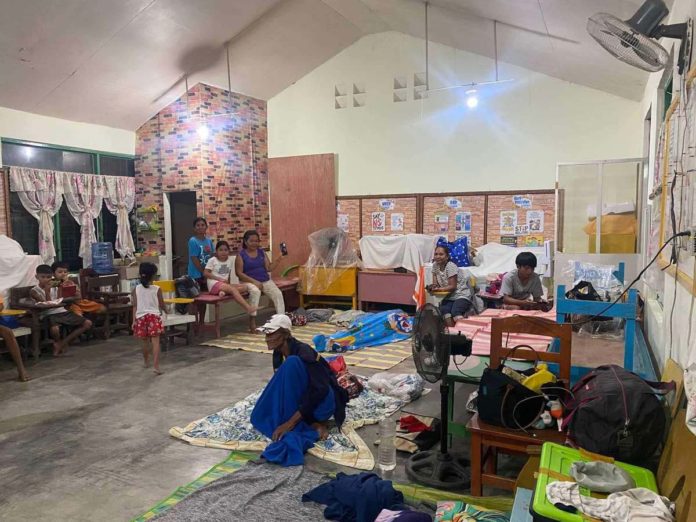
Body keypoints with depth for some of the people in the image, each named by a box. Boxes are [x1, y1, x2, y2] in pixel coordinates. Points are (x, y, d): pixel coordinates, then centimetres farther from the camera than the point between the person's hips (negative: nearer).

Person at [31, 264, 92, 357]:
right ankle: (58, 342, -1)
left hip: (62, 311, 6)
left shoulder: (55, 286, 13)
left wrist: (59, 288, -6)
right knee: (54, 329, -41)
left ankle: (62, 343, -2)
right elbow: (47, 304, -10)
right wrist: (47, 290, -16)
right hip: (49, 314, -5)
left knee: (88, 323, -8)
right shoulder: (34, 291, 1)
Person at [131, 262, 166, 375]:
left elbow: (135, 306, 0)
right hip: (154, 316, -3)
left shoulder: (136, 289, 2)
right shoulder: (157, 289, -3)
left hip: (141, 317, 3)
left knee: (145, 341, 18)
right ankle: (156, 366, -16)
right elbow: (161, 305, 5)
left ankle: (146, 362, 36)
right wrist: (166, 310, 26)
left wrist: (133, 320, 2)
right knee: (155, 341, -6)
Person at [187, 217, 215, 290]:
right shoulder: (193, 241, -14)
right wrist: (204, 272, -12)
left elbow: (212, 256, 8)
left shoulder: (209, 240, 4)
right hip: (196, 275, -6)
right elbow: (194, 259, -15)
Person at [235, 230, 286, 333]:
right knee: (255, 291, -37)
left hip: (265, 280, 5)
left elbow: (269, 268, 8)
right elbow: (239, 273, -9)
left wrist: (278, 259, -7)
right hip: (249, 281, -5)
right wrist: (254, 281, -18)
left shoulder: (261, 252, 12)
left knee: (278, 293, -18)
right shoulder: (241, 255, -1)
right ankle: (252, 320, -30)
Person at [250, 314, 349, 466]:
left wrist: (290, 422, -34)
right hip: (302, 400, 8)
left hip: (323, 402, -8)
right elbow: (281, 386, 11)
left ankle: (292, 429, -22)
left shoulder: (303, 352, -25)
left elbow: (320, 390, -32)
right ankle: (313, 426, -10)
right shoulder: (278, 354, 0)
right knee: (260, 416, -10)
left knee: (292, 363, -30)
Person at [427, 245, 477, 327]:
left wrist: (439, 289, -29)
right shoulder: (435, 265, 3)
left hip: (462, 295, -5)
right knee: (444, 309, -26)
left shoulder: (451, 266, -16)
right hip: (450, 296, 5)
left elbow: (453, 286, -19)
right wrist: (432, 287, -21)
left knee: (455, 312, -32)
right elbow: (435, 283, 3)